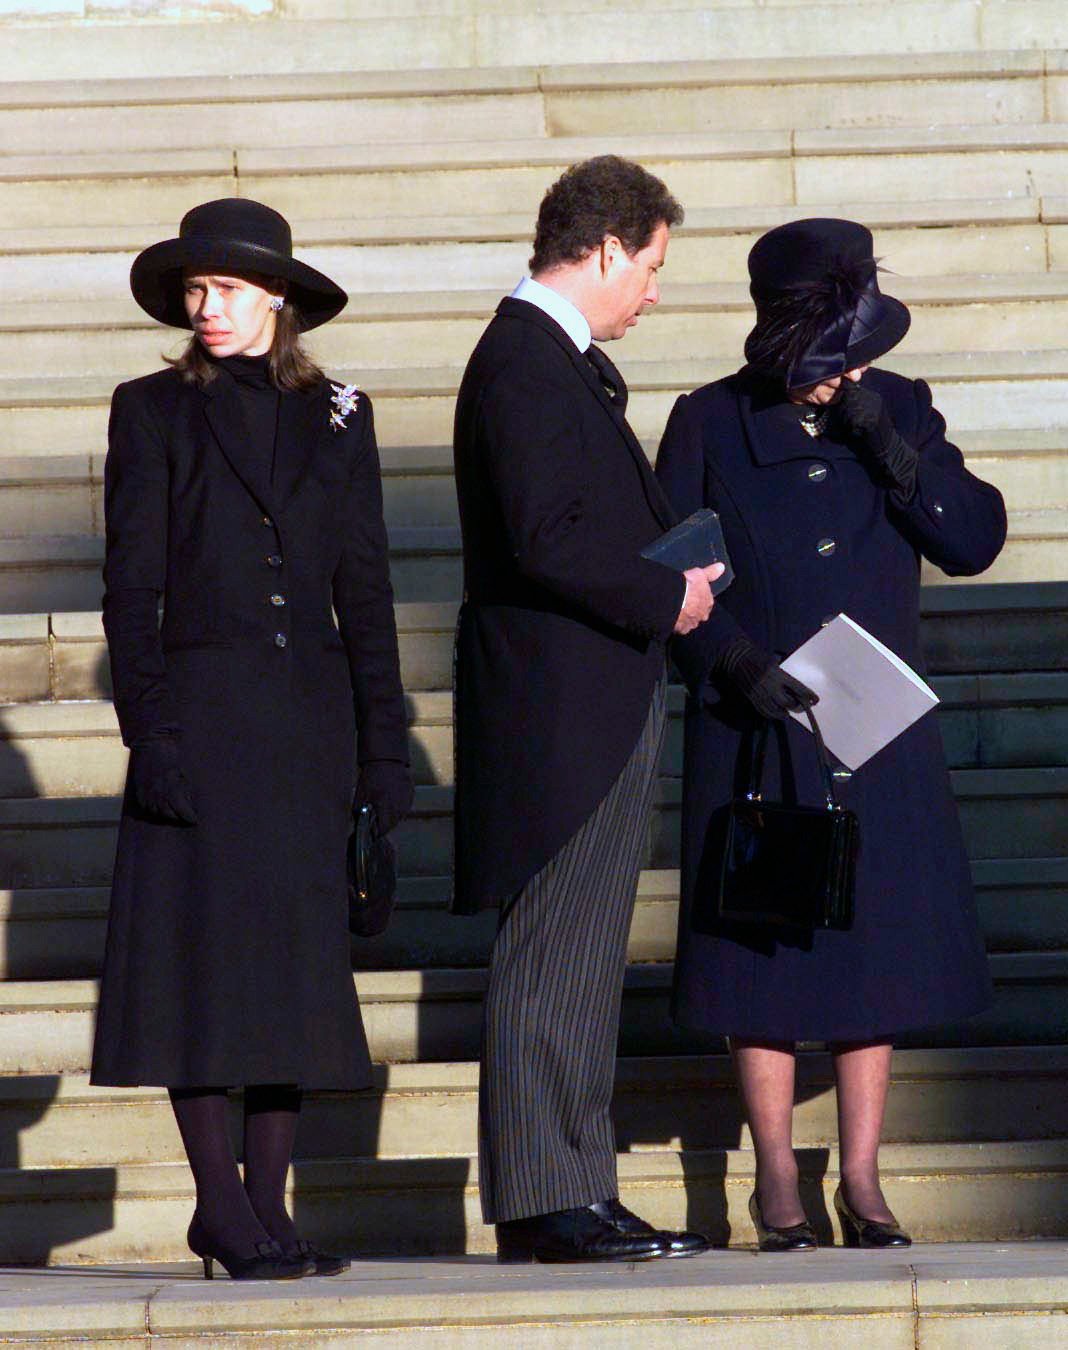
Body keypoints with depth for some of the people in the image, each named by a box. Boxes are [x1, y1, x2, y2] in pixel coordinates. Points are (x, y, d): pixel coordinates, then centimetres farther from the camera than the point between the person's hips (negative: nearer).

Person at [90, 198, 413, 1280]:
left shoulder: (335, 417, 11)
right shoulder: (154, 411, 4)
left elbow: (364, 590, 10)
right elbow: (130, 587, -1)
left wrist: (384, 744, 4)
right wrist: (149, 733, -11)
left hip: (308, 721, 3)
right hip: (202, 708, -3)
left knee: (297, 955, 3)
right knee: (201, 953, -5)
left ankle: (268, 1204, 9)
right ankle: (222, 1205, 1)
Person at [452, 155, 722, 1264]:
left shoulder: (562, 363, 19)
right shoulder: (521, 362, -14)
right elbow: (546, 540, -22)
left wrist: (676, 571, 8)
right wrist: (667, 597, -12)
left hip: (598, 715, 11)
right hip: (559, 714, -11)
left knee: (581, 961, 11)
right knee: (551, 957, -7)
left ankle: (572, 1192, 15)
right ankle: (543, 1201, -5)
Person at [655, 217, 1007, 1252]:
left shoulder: (899, 410, 5)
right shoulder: (709, 425, -1)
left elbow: (975, 539, -2)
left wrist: (889, 449, -14)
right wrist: (737, 664, -16)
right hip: (755, 736, -2)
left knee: (876, 947, 4)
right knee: (764, 950, 0)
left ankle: (861, 1178, 13)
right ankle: (776, 1178, 12)